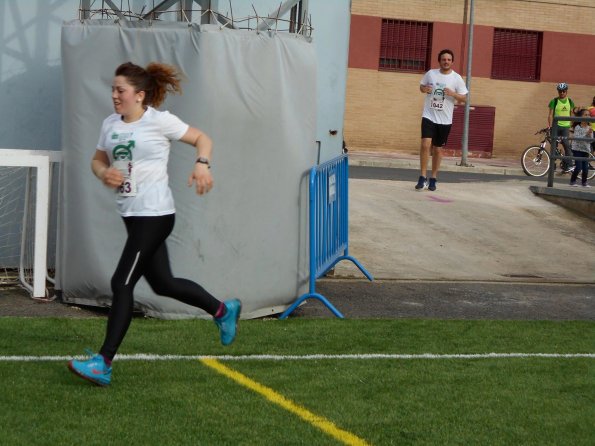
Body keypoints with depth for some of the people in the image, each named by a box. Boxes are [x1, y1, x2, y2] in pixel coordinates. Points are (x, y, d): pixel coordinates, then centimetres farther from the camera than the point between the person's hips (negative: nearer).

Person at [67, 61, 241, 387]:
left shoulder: (159, 121, -8)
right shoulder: (110, 125, 9)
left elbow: (201, 138, 0)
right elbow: (98, 160, 18)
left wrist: (202, 164, -19)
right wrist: (104, 174, -5)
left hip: (154, 214, -8)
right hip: (131, 214, 8)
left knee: (122, 284, -11)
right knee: (163, 283, 16)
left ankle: (104, 364, -9)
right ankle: (223, 310, 37)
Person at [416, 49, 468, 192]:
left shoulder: (457, 78, -5)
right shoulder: (431, 73, -1)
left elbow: (464, 98, -1)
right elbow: (421, 86, 15)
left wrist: (453, 94, -20)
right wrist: (424, 89, -9)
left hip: (445, 120, 0)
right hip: (429, 116, 0)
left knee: (437, 149, 9)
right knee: (425, 145, -15)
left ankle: (433, 179, 21)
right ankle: (422, 177, -8)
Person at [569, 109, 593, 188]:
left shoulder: (589, 128, 4)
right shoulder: (578, 127, -9)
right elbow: (577, 138, -18)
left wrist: (590, 134, -20)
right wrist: (586, 134, -25)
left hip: (586, 149, 4)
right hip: (577, 149, -4)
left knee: (585, 168, 2)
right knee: (578, 167, -10)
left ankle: (584, 182, 17)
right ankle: (572, 181, 7)